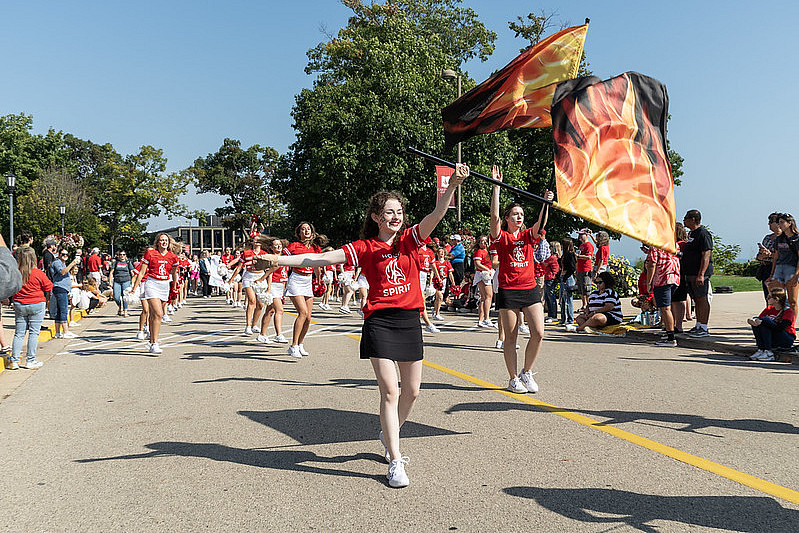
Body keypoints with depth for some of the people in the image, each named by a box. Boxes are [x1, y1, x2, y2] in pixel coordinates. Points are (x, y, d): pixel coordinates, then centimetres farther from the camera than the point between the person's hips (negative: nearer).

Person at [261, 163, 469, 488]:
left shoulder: (410, 239, 8)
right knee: (389, 391, -9)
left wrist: (453, 184, -23)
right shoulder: (365, 248, 1)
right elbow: (321, 259, -2)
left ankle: (390, 435, 37)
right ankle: (395, 462, 0)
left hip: (410, 320, 4)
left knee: (411, 391, 10)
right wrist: (276, 260, -8)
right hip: (379, 321, -3)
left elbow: (436, 215, -7)